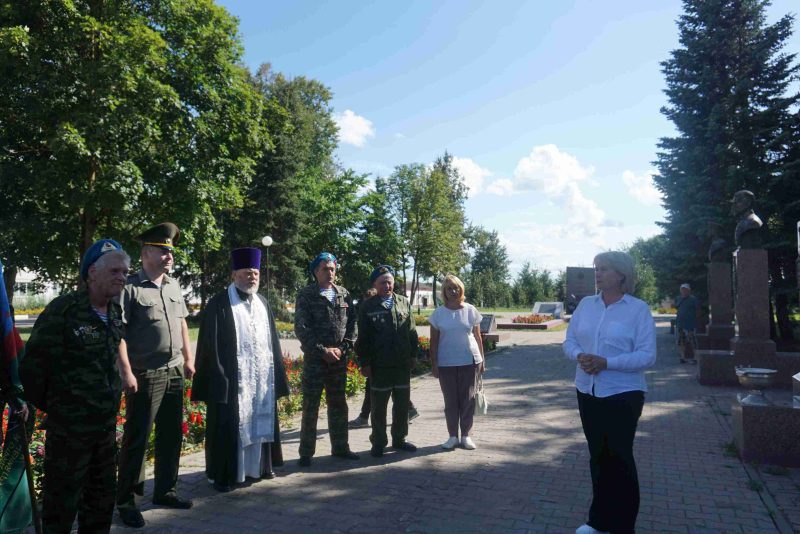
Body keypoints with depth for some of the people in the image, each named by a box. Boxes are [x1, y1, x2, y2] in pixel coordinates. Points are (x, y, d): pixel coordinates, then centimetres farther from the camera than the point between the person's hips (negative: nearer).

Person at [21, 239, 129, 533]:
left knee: (102, 497, 19)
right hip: (69, 427, -6)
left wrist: (110, 404, 13)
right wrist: (46, 405, -1)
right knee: (62, 501, 8)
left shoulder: (115, 313, 3)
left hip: (107, 425, 6)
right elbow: (33, 365, -12)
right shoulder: (62, 310, -17)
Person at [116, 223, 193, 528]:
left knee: (171, 436, 14)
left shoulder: (173, 285, 11)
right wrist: (126, 372, -17)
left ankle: (165, 491, 29)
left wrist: (188, 359, 15)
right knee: (136, 439, 3)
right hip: (145, 376, -7)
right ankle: (125, 500, 19)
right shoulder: (130, 287, -10)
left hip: (174, 373, 7)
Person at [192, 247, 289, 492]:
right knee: (229, 427, 3)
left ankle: (258, 465, 31)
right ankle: (222, 474, 17)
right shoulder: (219, 303, -8)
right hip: (232, 379, -6)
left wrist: (276, 375, 11)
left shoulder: (263, 303, 11)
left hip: (262, 379, 6)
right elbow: (210, 345, -10)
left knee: (260, 422, 15)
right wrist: (218, 378, -16)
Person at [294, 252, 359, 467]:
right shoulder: (306, 295, -5)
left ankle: (340, 447, 27)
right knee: (310, 406, 3)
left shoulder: (344, 294, 8)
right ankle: (306, 452, 14)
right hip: (314, 359, -4)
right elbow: (301, 328, -10)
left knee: (338, 404, 14)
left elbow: (352, 323, 6)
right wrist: (323, 351, -14)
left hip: (339, 359, 4)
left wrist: (342, 349, -7)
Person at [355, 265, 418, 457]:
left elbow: (412, 332, 10)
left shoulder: (404, 303, 8)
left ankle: (399, 439, 28)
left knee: (402, 405, 12)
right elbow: (362, 338, -3)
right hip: (379, 365, -3)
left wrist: (413, 355, 6)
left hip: (403, 364, 3)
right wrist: (365, 363, -7)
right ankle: (378, 443, 21)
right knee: (379, 406, 7)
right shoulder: (367, 307, -2)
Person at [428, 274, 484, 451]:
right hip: (446, 363, 0)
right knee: (450, 401, 7)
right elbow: (434, 341, 2)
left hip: (469, 362, 0)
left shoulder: (470, 310, 1)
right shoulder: (438, 313, 0)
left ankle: (466, 435, 19)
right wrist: (434, 364, -1)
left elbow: (478, 337, 6)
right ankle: (452, 436, 20)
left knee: (468, 400, 6)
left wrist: (482, 360, 5)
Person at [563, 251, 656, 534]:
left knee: (620, 457, 4)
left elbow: (647, 356, -14)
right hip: (587, 391, 5)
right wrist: (579, 356, -16)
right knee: (598, 456, 15)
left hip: (622, 393, -4)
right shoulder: (585, 304, 5)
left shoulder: (639, 309, -9)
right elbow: (569, 341, 6)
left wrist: (606, 362, -24)